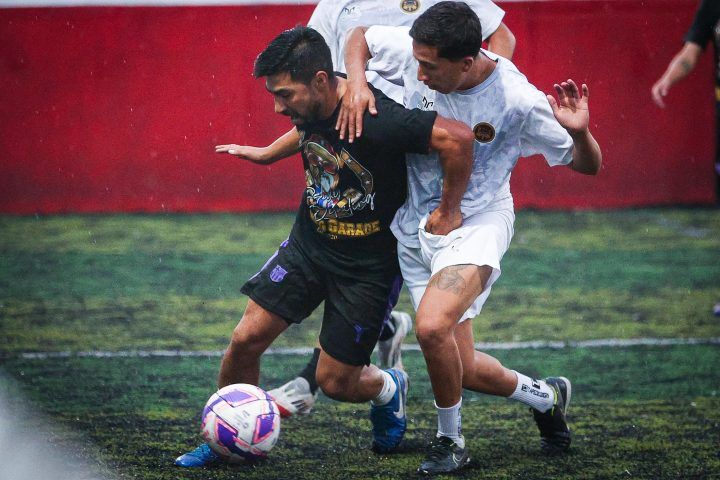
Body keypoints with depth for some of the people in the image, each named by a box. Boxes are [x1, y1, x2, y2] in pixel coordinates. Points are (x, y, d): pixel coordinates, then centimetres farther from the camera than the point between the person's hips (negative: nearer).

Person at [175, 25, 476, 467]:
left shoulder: (377, 121, -33)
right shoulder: (311, 106, -8)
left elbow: (458, 137, -36)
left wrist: (449, 210, -25)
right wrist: (265, 154, 21)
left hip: (370, 262, -6)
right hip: (308, 243, 6)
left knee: (335, 382, 0)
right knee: (246, 339, -3)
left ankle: (388, 389, 35)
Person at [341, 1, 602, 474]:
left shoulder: (518, 101, -22)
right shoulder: (412, 50, -14)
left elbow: (589, 165, -10)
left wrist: (579, 133, -33)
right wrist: (356, 81, -13)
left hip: (476, 222, -5)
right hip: (415, 228, 5)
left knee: (432, 326, -32)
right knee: (463, 369, 5)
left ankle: (450, 441, -7)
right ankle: (546, 397, 36)